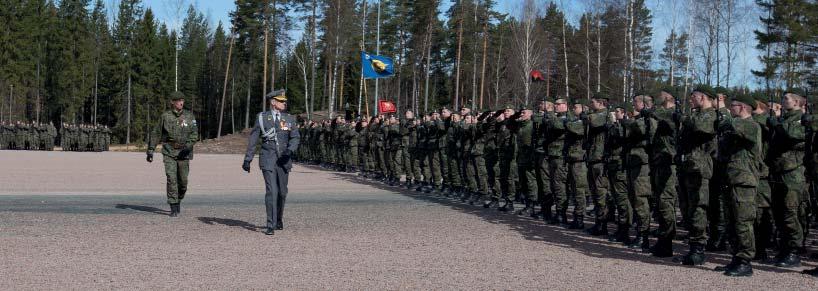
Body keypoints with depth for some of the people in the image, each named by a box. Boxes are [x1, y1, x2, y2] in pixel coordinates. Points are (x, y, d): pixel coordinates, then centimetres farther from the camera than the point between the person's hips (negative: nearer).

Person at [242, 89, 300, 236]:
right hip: (268, 159, -3)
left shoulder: (289, 119, 8)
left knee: (282, 192, 11)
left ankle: (279, 219, 34)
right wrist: (247, 159, 1)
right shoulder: (262, 117, 2)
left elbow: (295, 137, 2)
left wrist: (290, 149, -19)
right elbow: (253, 139, 4)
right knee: (271, 191, -13)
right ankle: (271, 225, -10)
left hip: (284, 160, 3)